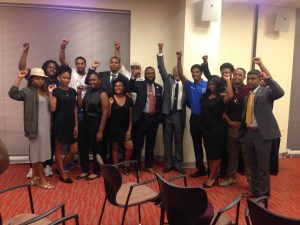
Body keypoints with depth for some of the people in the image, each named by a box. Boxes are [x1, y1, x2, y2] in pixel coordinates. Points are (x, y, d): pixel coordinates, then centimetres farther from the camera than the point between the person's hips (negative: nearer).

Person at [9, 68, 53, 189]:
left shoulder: (46, 92, 13)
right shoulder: (28, 91, -4)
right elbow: (13, 94, -20)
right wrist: (19, 78, -20)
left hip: (46, 126, 7)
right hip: (35, 127, -7)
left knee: (40, 152, 14)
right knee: (37, 152, 2)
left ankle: (35, 177, 27)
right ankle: (42, 179, 11)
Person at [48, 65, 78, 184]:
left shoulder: (73, 91, 9)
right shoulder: (56, 91, -4)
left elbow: (75, 109, 10)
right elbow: (53, 108, -13)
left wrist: (76, 125, 5)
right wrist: (50, 93, -15)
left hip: (71, 123, 5)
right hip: (59, 123, -5)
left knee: (73, 150, 4)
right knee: (59, 149, 7)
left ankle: (60, 168, 25)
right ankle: (63, 173, 19)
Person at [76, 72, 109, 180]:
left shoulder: (102, 94, -10)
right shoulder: (87, 92, 10)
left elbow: (105, 113, -14)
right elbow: (80, 106, 6)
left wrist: (100, 131, -16)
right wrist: (79, 94, -6)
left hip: (95, 124, -6)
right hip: (84, 123, 6)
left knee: (96, 149, 8)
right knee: (82, 148, 10)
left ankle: (96, 172, 24)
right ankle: (85, 170, 27)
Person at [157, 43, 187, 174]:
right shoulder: (168, 80, 4)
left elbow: (187, 100, 0)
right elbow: (161, 68, -7)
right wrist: (160, 52, -15)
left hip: (179, 114, 0)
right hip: (167, 114, 1)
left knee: (179, 140, 9)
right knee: (167, 140, 8)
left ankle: (178, 164, 21)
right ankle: (168, 164, 21)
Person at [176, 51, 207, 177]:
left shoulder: (207, 85, -3)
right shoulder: (190, 85, 6)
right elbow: (180, 74, -4)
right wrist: (179, 59, -13)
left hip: (206, 118, -4)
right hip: (194, 118, 4)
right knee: (197, 144, 11)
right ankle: (200, 168, 24)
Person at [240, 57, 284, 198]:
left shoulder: (266, 92, -5)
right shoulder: (246, 94, 12)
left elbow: (280, 93, -26)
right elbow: (246, 113, 11)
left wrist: (267, 78, -34)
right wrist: (243, 131, 4)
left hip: (262, 133, -6)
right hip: (248, 133, 6)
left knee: (263, 166, 4)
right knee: (252, 165, 17)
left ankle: (263, 193, 20)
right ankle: (254, 190, 33)